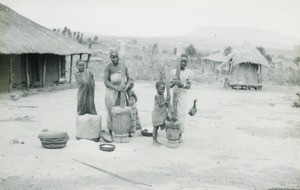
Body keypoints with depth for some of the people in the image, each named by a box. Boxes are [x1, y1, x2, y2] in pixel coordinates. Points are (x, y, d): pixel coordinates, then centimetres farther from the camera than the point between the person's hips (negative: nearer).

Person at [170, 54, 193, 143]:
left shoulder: (189, 72, 1)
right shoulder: (173, 71, 3)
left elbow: (189, 86, -6)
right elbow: (170, 85, 3)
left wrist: (181, 84, -25)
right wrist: (173, 83, -20)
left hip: (183, 95, -1)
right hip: (174, 94, 1)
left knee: (182, 115, -1)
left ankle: (180, 134, 14)